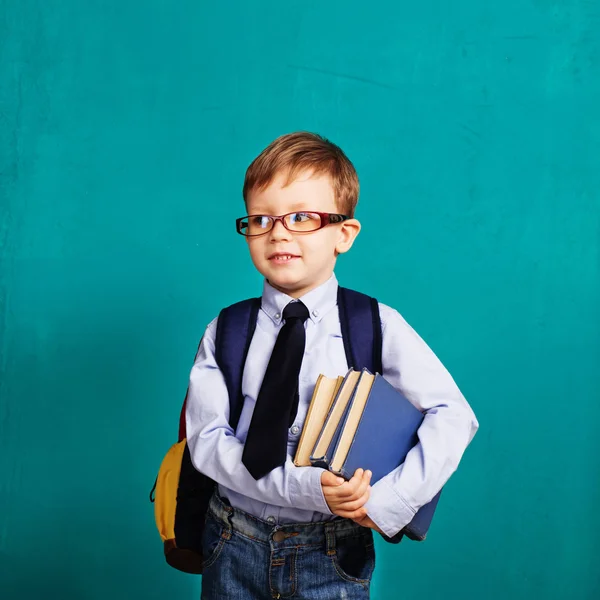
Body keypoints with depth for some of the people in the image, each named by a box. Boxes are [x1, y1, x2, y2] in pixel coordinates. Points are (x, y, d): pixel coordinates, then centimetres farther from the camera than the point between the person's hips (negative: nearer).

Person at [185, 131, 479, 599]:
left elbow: (453, 415, -10)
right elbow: (208, 439, -11)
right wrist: (301, 486, -23)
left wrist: (391, 499, -21)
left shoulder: (377, 327, -7)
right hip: (234, 549, 2)